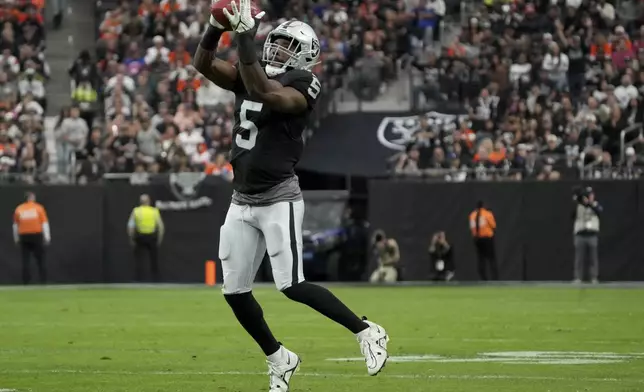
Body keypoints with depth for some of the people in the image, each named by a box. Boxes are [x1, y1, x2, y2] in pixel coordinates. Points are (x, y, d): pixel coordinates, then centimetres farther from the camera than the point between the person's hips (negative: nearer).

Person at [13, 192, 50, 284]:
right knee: (40, 257, 4)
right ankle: (43, 279, 1)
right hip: (36, 234, -1)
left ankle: (26, 280, -1)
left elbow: (15, 225, 9)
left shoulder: (18, 209, 5)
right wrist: (47, 237, -1)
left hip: (23, 236, 1)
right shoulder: (38, 207, 0)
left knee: (25, 259, 3)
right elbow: (44, 223, -3)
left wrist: (16, 239, 17)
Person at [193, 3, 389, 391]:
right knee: (235, 291, 6)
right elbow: (203, 63, 2)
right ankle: (279, 359, 23)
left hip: (279, 199, -7)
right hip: (242, 202, 7)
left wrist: (245, 39, -30)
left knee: (292, 286, -14)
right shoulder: (251, 76, 10)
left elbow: (265, 93, -29)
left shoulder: (300, 87, -11)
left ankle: (367, 332, 0)